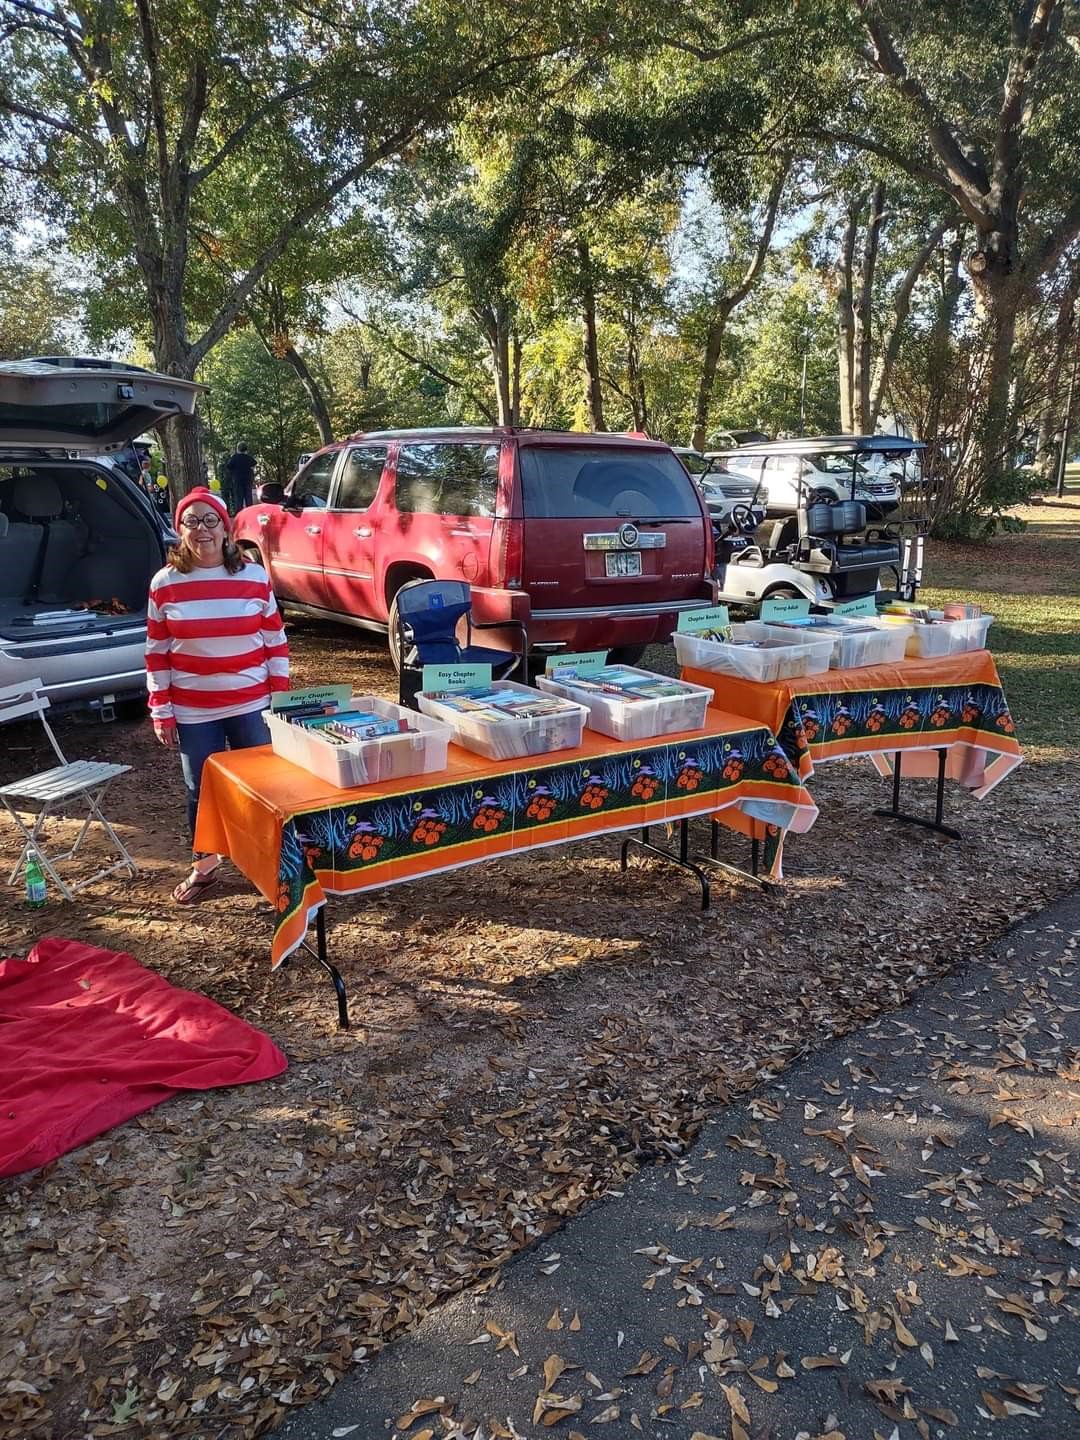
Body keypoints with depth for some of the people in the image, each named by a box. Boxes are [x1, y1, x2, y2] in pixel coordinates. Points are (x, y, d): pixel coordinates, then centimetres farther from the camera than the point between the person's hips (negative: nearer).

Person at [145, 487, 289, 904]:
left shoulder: (255, 577, -3)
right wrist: (161, 712, -1)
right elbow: (156, 653, 2)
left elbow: (276, 642, 2)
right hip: (193, 712, 0)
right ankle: (203, 866, 30)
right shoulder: (165, 583, -3)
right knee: (201, 790, 12)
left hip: (252, 707, 0)